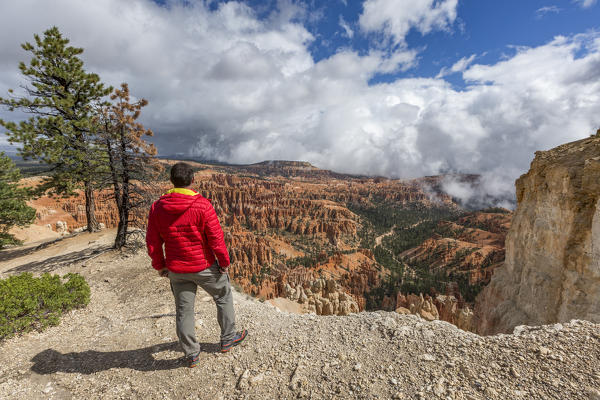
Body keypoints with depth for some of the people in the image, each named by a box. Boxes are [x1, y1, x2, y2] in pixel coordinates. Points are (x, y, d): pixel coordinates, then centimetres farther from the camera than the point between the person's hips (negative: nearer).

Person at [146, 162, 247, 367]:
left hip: (177, 270, 4)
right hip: (204, 266, -3)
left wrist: (160, 265, 14)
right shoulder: (203, 205, -19)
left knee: (184, 310, 17)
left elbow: (153, 242, 0)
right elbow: (216, 238, -17)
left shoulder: (157, 207, -6)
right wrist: (224, 262, -4)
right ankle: (228, 339, 34)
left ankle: (192, 354, 32)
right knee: (223, 296, 20)